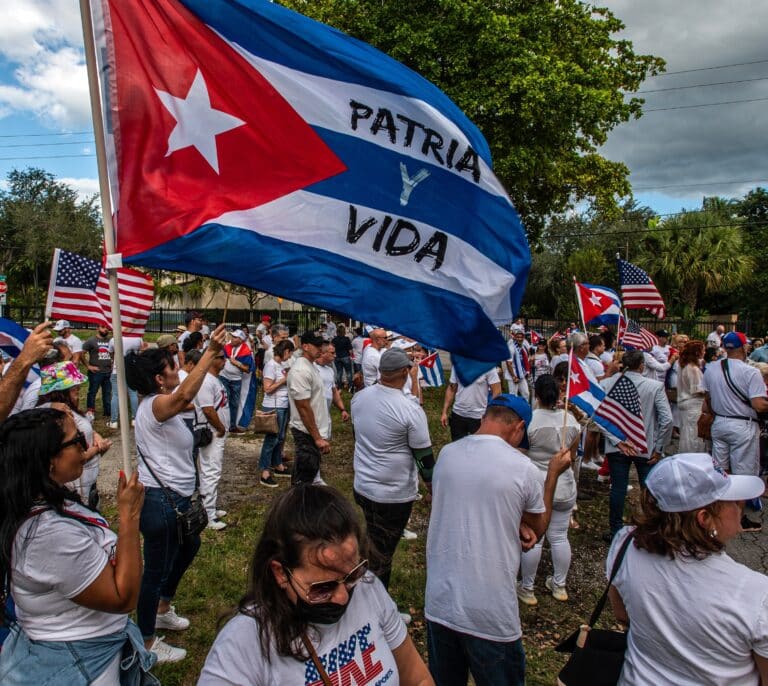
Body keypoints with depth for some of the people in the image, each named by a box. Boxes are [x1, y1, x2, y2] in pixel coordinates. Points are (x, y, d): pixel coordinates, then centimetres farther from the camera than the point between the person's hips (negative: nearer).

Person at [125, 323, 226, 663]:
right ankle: (147, 643, 21)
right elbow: (184, 396, -43)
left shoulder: (155, 403, 10)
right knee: (157, 570, 3)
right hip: (161, 501, -11)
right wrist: (210, 352, -46)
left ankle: (162, 610, 48)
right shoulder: (156, 404, -22)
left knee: (189, 546, 28)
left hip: (173, 497, 11)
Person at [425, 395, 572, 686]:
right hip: (490, 616, -4)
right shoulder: (522, 468, -14)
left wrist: (517, 525, 2)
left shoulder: (446, 454, -1)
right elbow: (539, 527, 5)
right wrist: (553, 473, 14)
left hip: (439, 604, 4)